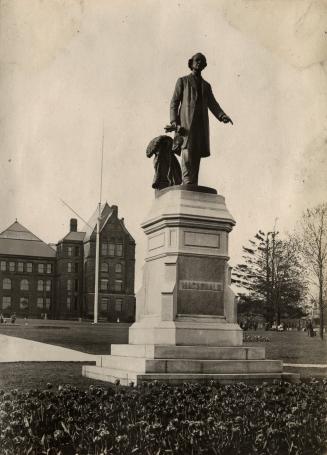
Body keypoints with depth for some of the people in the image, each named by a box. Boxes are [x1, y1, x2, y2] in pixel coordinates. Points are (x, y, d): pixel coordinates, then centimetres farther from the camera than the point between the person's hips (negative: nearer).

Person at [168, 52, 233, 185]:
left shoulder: (206, 85, 26)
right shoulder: (182, 81, 15)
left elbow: (213, 104, 14)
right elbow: (174, 103, 8)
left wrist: (223, 116, -8)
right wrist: (174, 123, -8)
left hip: (201, 124, 4)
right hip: (186, 123, -4)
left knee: (197, 156, -3)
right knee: (187, 154, -18)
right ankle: (187, 186, -22)